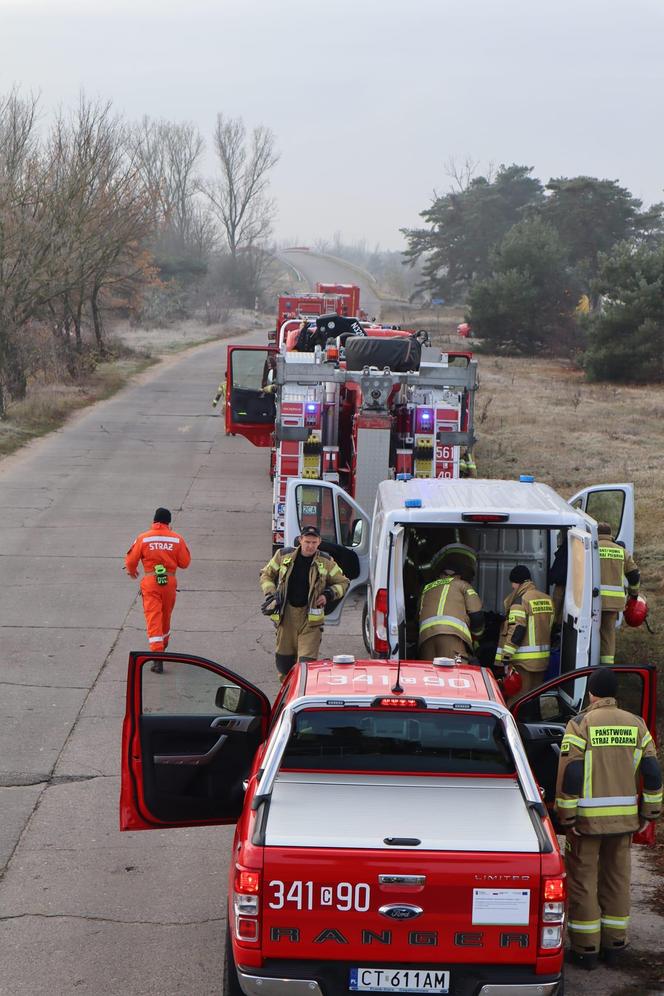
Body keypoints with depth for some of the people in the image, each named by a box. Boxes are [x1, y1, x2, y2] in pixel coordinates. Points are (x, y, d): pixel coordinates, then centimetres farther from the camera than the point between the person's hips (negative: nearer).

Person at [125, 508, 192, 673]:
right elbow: (185, 563, 2)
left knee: (153, 618, -5)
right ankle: (163, 645, 46)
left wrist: (131, 571, 22)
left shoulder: (143, 538, -5)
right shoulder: (177, 539, -3)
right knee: (165, 615, 23)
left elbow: (131, 560, 0)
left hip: (150, 581, -2)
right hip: (170, 581, 2)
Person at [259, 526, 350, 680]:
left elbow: (343, 582, 13)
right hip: (286, 614, 2)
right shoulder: (284, 555, 3)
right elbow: (266, 575, 16)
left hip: (311, 617, -2)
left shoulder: (326, 562, 1)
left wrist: (329, 595, -4)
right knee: (284, 659, 10)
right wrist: (270, 594, 1)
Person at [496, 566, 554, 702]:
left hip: (523, 660, -8)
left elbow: (516, 630, -20)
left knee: (516, 699, -4)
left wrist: (506, 656, -19)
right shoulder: (547, 599, 12)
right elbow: (551, 626, 17)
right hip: (542, 659, 8)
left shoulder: (520, 600, -13)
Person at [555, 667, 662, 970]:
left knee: (583, 880, 6)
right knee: (616, 879, 16)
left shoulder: (580, 725, -10)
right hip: (624, 819, 4)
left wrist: (567, 816, -9)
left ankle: (585, 948, 9)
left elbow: (570, 775, -14)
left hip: (587, 819, -4)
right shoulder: (636, 725, 3)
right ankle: (614, 945, 22)